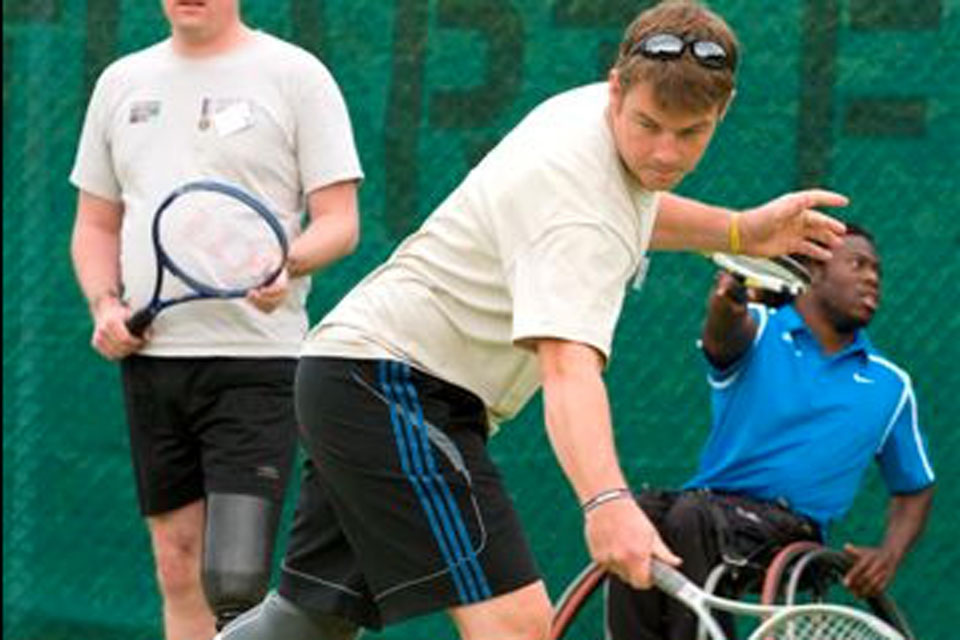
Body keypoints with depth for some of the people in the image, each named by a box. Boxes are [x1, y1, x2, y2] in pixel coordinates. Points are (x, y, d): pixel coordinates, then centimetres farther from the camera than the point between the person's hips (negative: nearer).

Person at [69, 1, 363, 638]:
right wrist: (104, 304, 2)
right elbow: (96, 224, 22)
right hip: (149, 358, 5)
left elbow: (339, 221, -3)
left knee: (233, 584, -16)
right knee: (179, 572, 8)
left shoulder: (296, 76, 0)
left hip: (255, 361, -5)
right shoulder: (122, 82, 15)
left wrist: (286, 263, -24)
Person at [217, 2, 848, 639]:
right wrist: (607, 503, -58)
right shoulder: (578, 206, -27)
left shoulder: (591, 108, 3)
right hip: (394, 379, -11)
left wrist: (739, 231, 17)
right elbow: (567, 364, -43)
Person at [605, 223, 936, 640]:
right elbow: (724, 339, -16)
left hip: (789, 527, 0)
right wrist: (724, 307, -43)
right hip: (709, 502, 0)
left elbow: (914, 489, 24)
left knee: (692, 514, -34)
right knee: (639, 512, -35)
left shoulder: (890, 386, 17)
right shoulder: (759, 329, 9)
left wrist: (889, 555, 1)